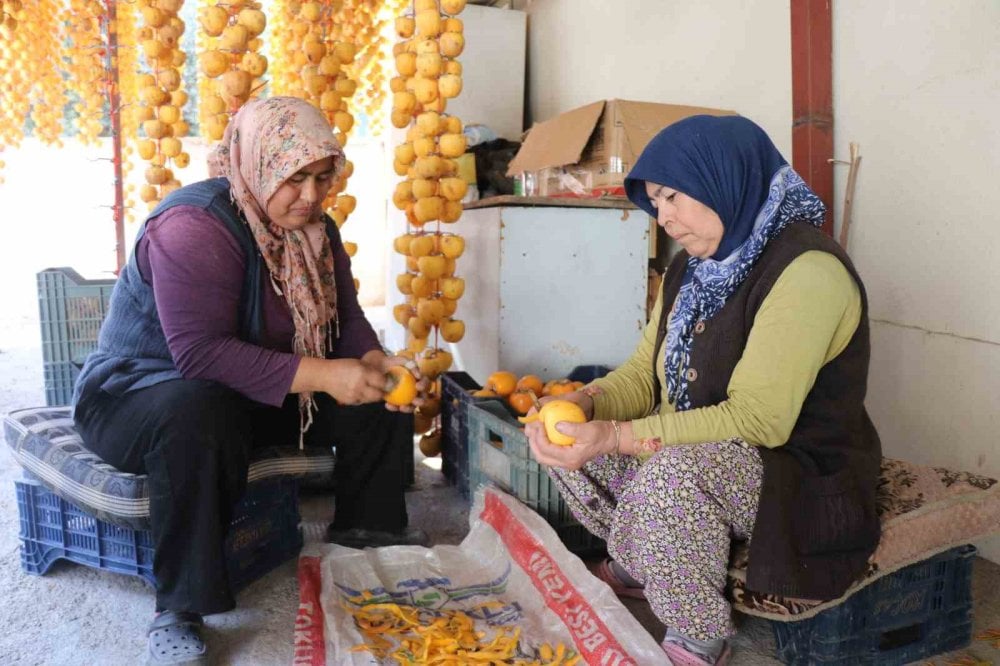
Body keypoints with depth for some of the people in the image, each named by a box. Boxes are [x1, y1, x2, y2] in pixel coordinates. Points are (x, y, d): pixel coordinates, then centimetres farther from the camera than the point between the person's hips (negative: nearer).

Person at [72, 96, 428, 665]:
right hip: (142, 392, -7)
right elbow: (200, 352, -35)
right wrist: (320, 375, -39)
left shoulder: (315, 228, 0)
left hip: (261, 390, 8)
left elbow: (346, 320, 0)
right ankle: (180, 609, -28)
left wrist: (378, 364, -23)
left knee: (382, 393, -5)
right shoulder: (194, 225, -26)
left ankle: (367, 527, 14)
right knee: (196, 414, -43)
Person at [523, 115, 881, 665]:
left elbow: (757, 420, -29)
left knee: (676, 469, -38)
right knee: (567, 438, -1)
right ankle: (632, 569, 18)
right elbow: (643, 373, 6)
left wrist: (619, 437, -33)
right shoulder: (689, 269, 7)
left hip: (808, 479, -8)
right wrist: (584, 403, -15)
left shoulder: (807, 270, -22)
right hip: (704, 457, 9)